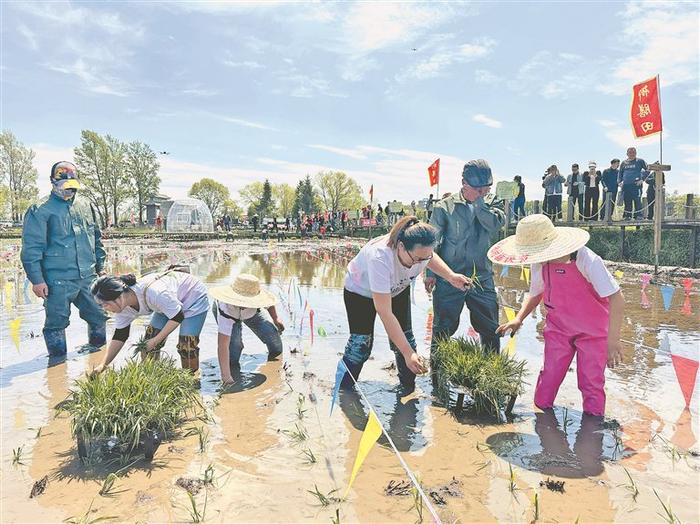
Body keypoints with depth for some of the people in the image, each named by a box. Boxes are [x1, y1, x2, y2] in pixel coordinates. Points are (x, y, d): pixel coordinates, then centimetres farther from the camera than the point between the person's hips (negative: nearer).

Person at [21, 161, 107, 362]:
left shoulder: (86, 206, 11)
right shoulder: (40, 211, -7)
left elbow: (97, 240, 19)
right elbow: (31, 249, -8)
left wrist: (100, 266, 19)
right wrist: (37, 279, -11)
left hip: (88, 277, 5)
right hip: (58, 281, -5)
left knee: (99, 315, 13)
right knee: (57, 322, 3)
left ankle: (98, 348, 35)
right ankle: (58, 360, 19)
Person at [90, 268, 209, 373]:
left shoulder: (152, 292, -40)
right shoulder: (123, 307, -15)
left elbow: (178, 317, -30)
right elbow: (119, 337, -5)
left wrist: (156, 340, -26)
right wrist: (103, 364, -13)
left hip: (194, 298, -7)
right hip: (169, 303, 7)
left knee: (186, 345, -14)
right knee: (148, 341, -1)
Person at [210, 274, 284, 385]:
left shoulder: (257, 297, -39)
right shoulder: (226, 307, -47)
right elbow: (223, 344, -51)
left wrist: (276, 319, -4)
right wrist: (225, 376, -55)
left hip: (252, 312, 2)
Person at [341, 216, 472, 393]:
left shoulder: (420, 250, -30)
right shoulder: (379, 257, -46)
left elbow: (431, 257, 1)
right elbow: (385, 313, -43)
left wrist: (451, 276, -18)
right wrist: (408, 353, -43)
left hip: (397, 289, 5)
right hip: (360, 291, -4)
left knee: (405, 338, -2)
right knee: (361, 343, -9)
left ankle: (409, 388, 17)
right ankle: (343, 389, 12)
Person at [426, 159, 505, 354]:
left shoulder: (488, 206, 7)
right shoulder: (444, 207, -3)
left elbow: (495, 224, -15)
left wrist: (478, 201, -11)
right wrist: (430, 272, -6)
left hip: (482, 278, 3)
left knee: (491, 329, 12)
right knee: (443, 330, 6)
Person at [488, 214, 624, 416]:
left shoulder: (587, 260, -27)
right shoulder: (539, 264, -10)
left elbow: (616, 299, -25)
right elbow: (536, 293, 9)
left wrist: (613, 341, -29)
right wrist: (519, 319, -6)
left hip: (593, 331, -4)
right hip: (558, 329, 4)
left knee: (591, 384, 3)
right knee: (547, 378, 3)